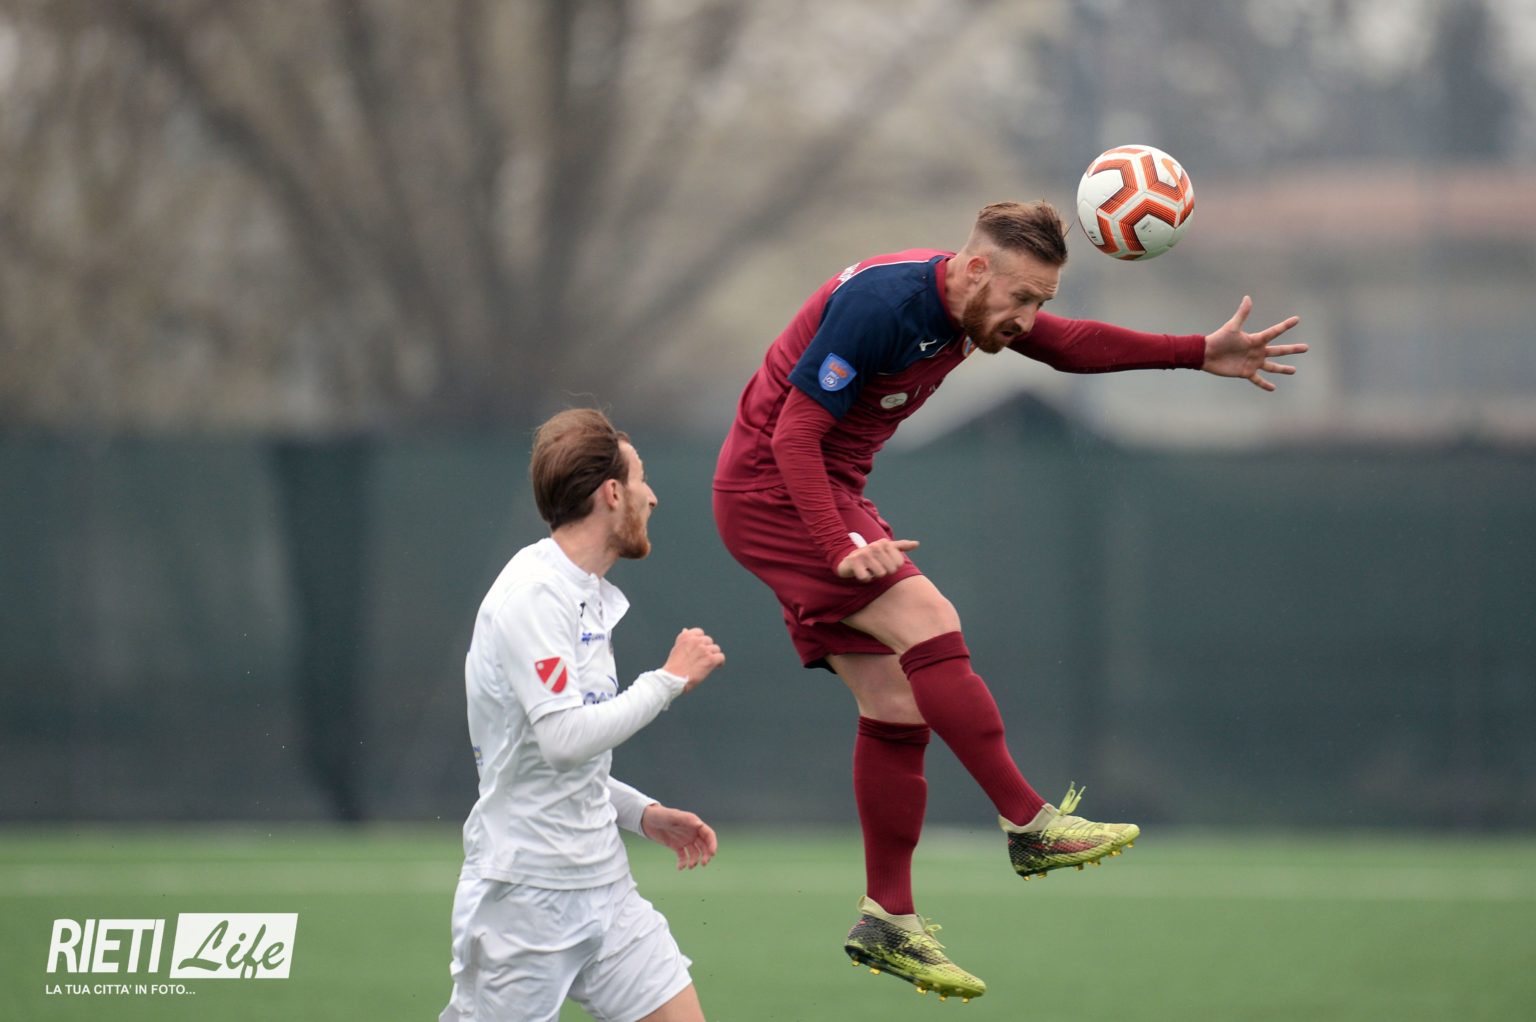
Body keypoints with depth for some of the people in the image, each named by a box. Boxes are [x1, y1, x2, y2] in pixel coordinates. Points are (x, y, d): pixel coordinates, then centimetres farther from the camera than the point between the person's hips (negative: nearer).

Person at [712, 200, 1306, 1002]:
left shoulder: (973, 305, 2)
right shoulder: (881, 303, -25)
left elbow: (1070, 345, 18)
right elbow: (794, 434, -25)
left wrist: (1202, 354, 11)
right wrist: (842, 546, -35)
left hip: (827, 491, 10)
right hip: (770, 487, -10)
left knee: (897, 708, 4)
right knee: (928, 626, -21)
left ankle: (887, 922, 8)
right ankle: (1029, 825, -16)